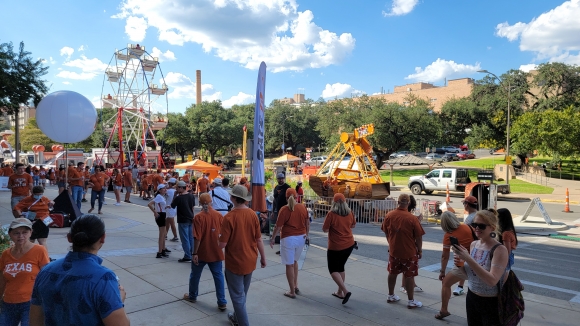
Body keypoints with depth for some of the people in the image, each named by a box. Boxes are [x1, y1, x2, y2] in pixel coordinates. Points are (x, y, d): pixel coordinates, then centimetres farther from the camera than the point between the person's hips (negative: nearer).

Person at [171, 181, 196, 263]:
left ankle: (187, 257, 4)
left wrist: (175, 196, 1)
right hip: (191, 219, 6)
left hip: (183, 220, -6)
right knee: (191, 238, 13)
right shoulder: (191, 196, 2)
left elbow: (172, 206, -3)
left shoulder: (178, 198, -16)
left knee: (185, 239, 1)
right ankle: (193, 255, 19)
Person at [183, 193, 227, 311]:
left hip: (201, 252, -2)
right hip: (216, 252, 2)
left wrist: (195, 253, -10)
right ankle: (222, 302, 7)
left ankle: (192, 296, 38)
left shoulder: (198, 217, -15)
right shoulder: (219, 216, -5)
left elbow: (197, 238, -17)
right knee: (218, 276, 8)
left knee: (195, 274, 19)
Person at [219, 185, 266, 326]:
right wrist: (263, 257, 12)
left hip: (235, 262, -6)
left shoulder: (229, 217, -21)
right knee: (242, 293, 24)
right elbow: (258, 239, 0)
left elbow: (222, 244, -20)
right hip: (250, 260, 6)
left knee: (237, 296, 7)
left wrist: (220, 238, 2)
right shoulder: (253, 214, -7)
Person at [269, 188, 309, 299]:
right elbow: (307, 223, 7)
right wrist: (306, 234, 22)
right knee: (294, 261, 25)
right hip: (301, 238, 5)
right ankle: (296, 286, 28)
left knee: (289, 265, 6)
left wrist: (272, 239, -2)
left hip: (288, 239, -5)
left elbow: (278, 226, -13)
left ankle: (292, 292, 13)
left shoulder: (284, 210, -14)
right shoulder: (303, 207, -1)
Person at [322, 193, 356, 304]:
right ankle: (340, 292, 27)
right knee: (340, 267, 21)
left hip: (335, 247, -6)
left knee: (333, 270, 7)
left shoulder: (331, 214, -18)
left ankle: (345, 291, -9)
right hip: (349, 245, 6)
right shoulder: (350, 213, -3)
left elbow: (325, 229, -14)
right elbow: (353, 225, 13)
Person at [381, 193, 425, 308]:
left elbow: (386, 232, 5)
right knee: (409, 276, 7)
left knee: (392, 273, 18)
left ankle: (391, 296, 32)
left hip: (393, 250, 4)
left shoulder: (389, 215, -7)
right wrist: (420, 250, 2)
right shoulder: (412, 218, -19)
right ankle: (411, 301, 16)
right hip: (409, 252, -4)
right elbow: (418, 237, -12)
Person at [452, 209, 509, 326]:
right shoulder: (473, 244, 1)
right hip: (471, 298, 6)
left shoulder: (499, 250, -19)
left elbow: (492, 281, -29)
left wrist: (468, 258, -33)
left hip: (491, 303, -6)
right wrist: (460, 264, -9)